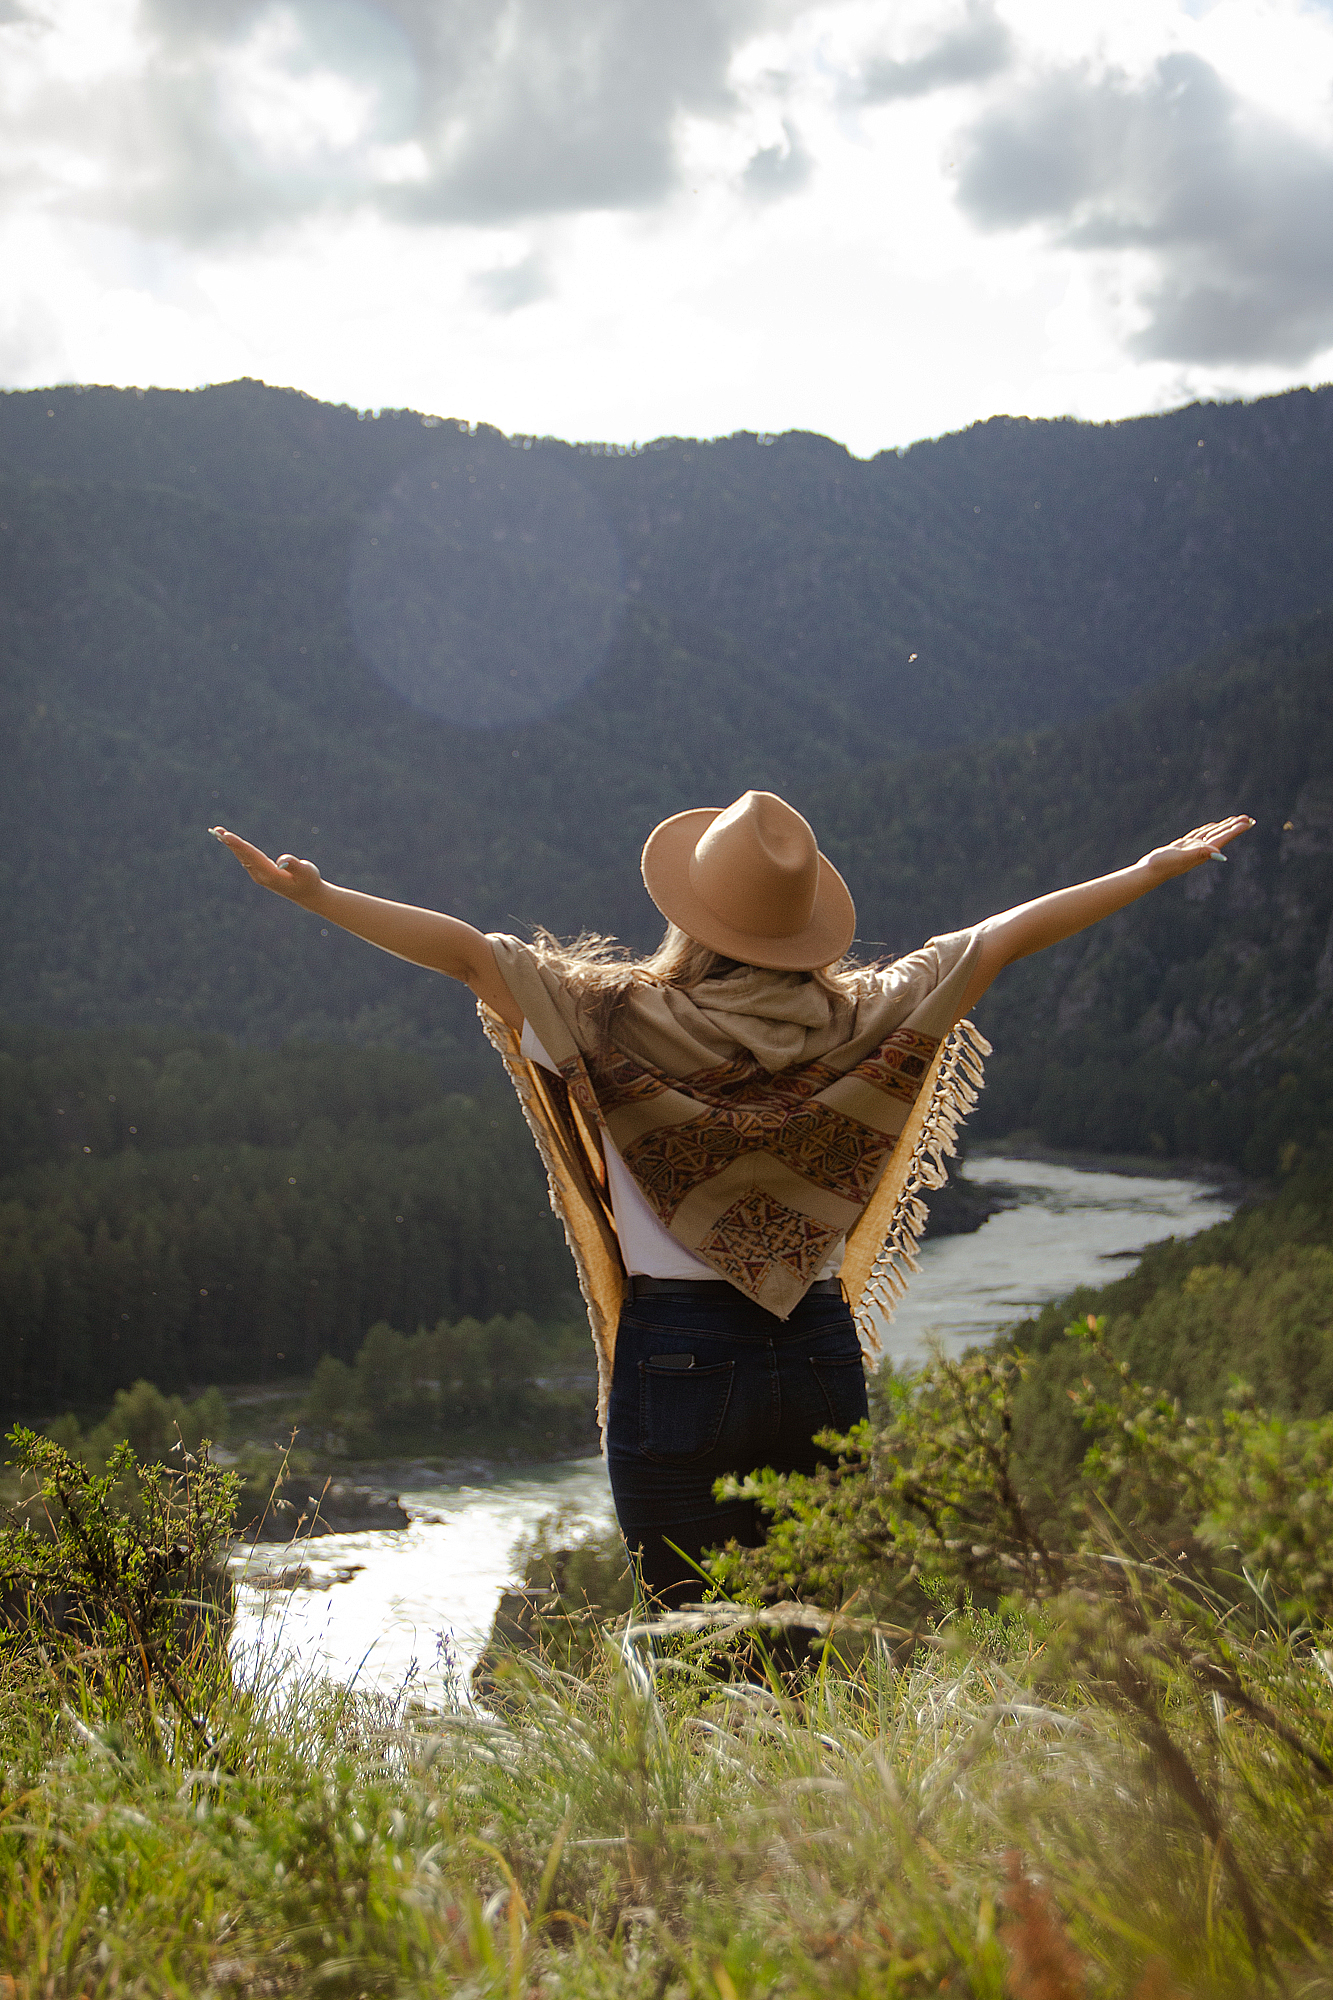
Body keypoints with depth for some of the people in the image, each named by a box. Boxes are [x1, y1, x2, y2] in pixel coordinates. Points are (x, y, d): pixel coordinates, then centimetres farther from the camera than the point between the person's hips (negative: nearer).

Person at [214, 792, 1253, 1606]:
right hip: (824, 1360, 3)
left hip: (678, 1353, -3)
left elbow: (467, 951, -10)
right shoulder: (857, 1022, -2)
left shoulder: (621, 1022, -9)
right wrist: (1155, 871, 15)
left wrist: (317, 894, -2)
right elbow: (1004, 937, 6)